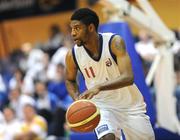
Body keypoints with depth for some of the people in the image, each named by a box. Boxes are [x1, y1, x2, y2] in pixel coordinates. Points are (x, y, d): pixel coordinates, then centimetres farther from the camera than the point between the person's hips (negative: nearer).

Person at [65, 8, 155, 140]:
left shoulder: (114, 42, -23)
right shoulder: (73, 55, -14)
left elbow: (128, 77, -33)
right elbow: (70, 80, 7)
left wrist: (99, 87, -47)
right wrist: (78, 100, -14)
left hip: (129, 103, 0)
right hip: (102, 105, 0)